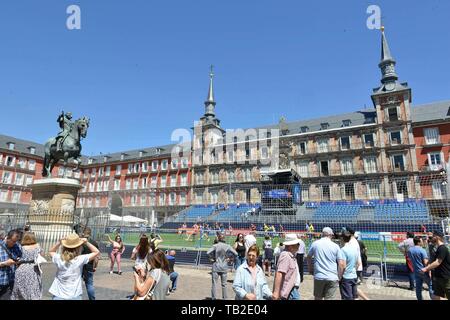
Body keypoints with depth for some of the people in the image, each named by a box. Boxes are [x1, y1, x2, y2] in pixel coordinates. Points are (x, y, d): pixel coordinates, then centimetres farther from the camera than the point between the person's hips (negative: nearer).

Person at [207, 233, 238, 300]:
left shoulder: (215, 246, -9)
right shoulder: (227, 246, -5)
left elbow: (208, 253, -19)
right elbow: (235, 253, -7)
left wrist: (213, 257, -4)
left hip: (216, 267, -1)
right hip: (224, 267, 2)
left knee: (214, 283, 7)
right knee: (224, 284, 12)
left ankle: (213, 298, 10)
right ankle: (224, 298, 18)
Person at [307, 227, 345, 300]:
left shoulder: (315, 244, 1)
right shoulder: (335, 246, -2)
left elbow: (308, 257, 12)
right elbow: (341, 264, -5)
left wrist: (310, 268, 26)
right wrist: (340, 277, 6)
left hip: (318, 276, 1)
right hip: (332, 278, -1)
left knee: (318, 298, 16)